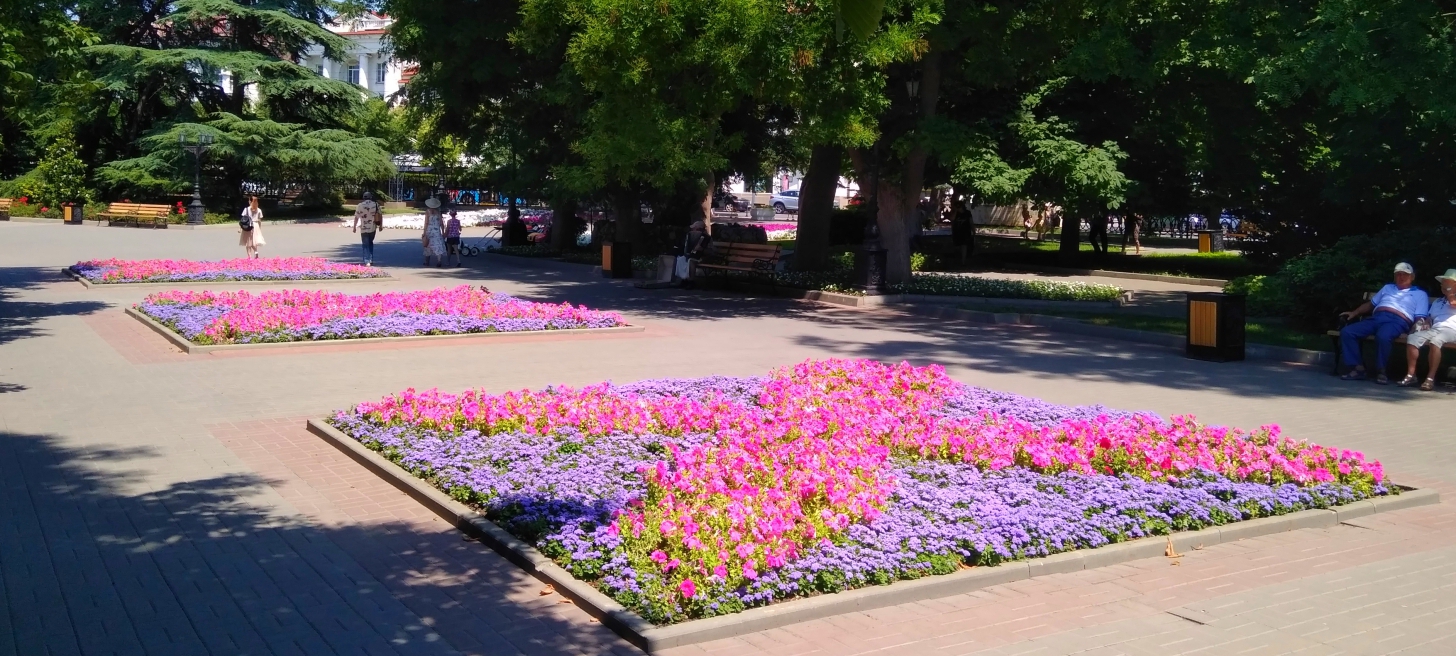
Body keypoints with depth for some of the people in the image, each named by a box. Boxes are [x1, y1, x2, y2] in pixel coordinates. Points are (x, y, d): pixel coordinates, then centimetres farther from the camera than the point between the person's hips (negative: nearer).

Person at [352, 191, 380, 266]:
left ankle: (367, 262, -6)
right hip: (373, 228, 3)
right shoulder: (376, 205, 0)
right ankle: (371, 260, 17)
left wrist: (354, 227, 5)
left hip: (364, 229, -3)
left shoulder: (360, 205, -6)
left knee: (365, 245, 3)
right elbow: (380, 215, 2)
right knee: (370, 243, 21)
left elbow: (356, 217, -3)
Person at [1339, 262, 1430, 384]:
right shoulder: (1388, 288, 35)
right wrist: (1354, 313, 17)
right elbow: (1371, 304, 34)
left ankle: (1381, 370, -24)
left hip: (1397, 321, -5)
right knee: (1346, 332, -22)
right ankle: (1358, 368, -20)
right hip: (1376, 318, 5)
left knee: (1382, 336, -41)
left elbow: (1420, 318, 9)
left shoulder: (1420, 294, 22)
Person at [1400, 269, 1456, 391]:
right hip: (1434, 329, 6)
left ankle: (1430, 378, -41)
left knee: (1435, 340, -39)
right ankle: (1411, 375, -26)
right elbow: (1429, 316, 27)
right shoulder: (1437, 302, 34)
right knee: (1412, 338, -24)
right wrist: (1426, 323, 4)